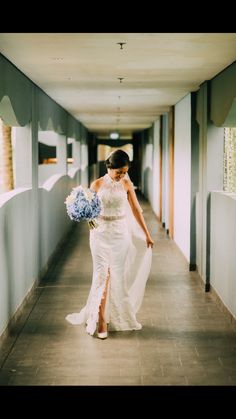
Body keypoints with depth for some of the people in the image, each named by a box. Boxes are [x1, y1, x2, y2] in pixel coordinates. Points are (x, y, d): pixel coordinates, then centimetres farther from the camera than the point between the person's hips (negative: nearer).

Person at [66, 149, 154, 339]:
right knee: (102, 275, -7)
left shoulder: (127, 185, 2)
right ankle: (101, 320, -2)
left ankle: (117, 315, 22)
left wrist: (147, 235, 8)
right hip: (100, 233, -2)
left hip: (120, 233, 2)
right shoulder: (97, 185, -3)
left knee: (118, 276, 5)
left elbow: (136, 210, 6)